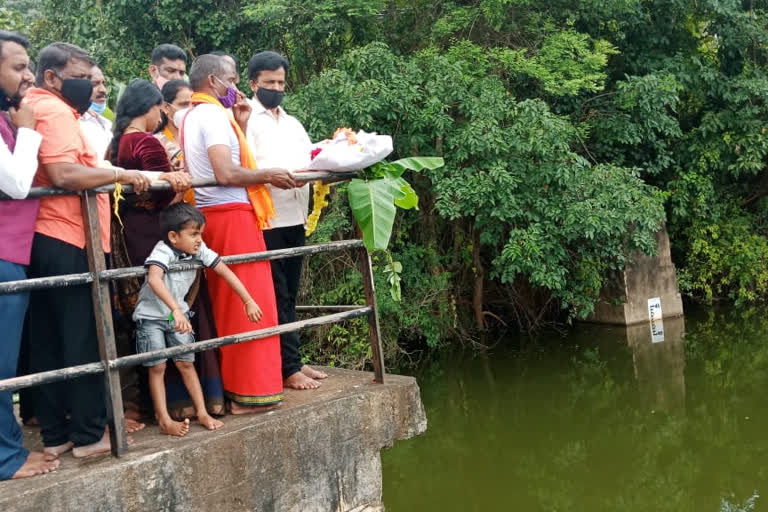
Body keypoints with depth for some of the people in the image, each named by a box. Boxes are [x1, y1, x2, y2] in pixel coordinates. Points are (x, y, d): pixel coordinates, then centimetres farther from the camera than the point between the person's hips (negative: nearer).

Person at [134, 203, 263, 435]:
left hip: (178, 314, 5)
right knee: (157, 367, -3)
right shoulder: (163, 251, -29)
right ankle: (164, 420, 3)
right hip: (151, 316, -5)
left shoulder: (198, 250, -12)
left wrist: (248, 301, -11)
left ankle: (202, 413, 12)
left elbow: (225, 271, -8)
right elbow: (154, 279, -48)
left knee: (186, 363, 6)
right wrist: (176, 310, -58)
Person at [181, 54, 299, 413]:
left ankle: (230, 386, 19)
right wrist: (269, 175, -11)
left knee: (227, 303, 13)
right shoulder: (213, 114, -11)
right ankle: (251, 392, -3)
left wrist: (240, 126, 13)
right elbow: (227, 174, -23)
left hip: (211, 216, 10)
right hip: (231, 215, -10)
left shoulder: (193, 116, 20)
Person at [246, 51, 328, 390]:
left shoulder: (292, 123, 21)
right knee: (278, 297, -4)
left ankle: (291, 362, 16)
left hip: (295, 219, 7)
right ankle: (290, 368, 0)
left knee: (289, 296, 11)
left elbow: (311, 160, 14)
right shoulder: (246, 120, -2)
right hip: (266, 221, -7)